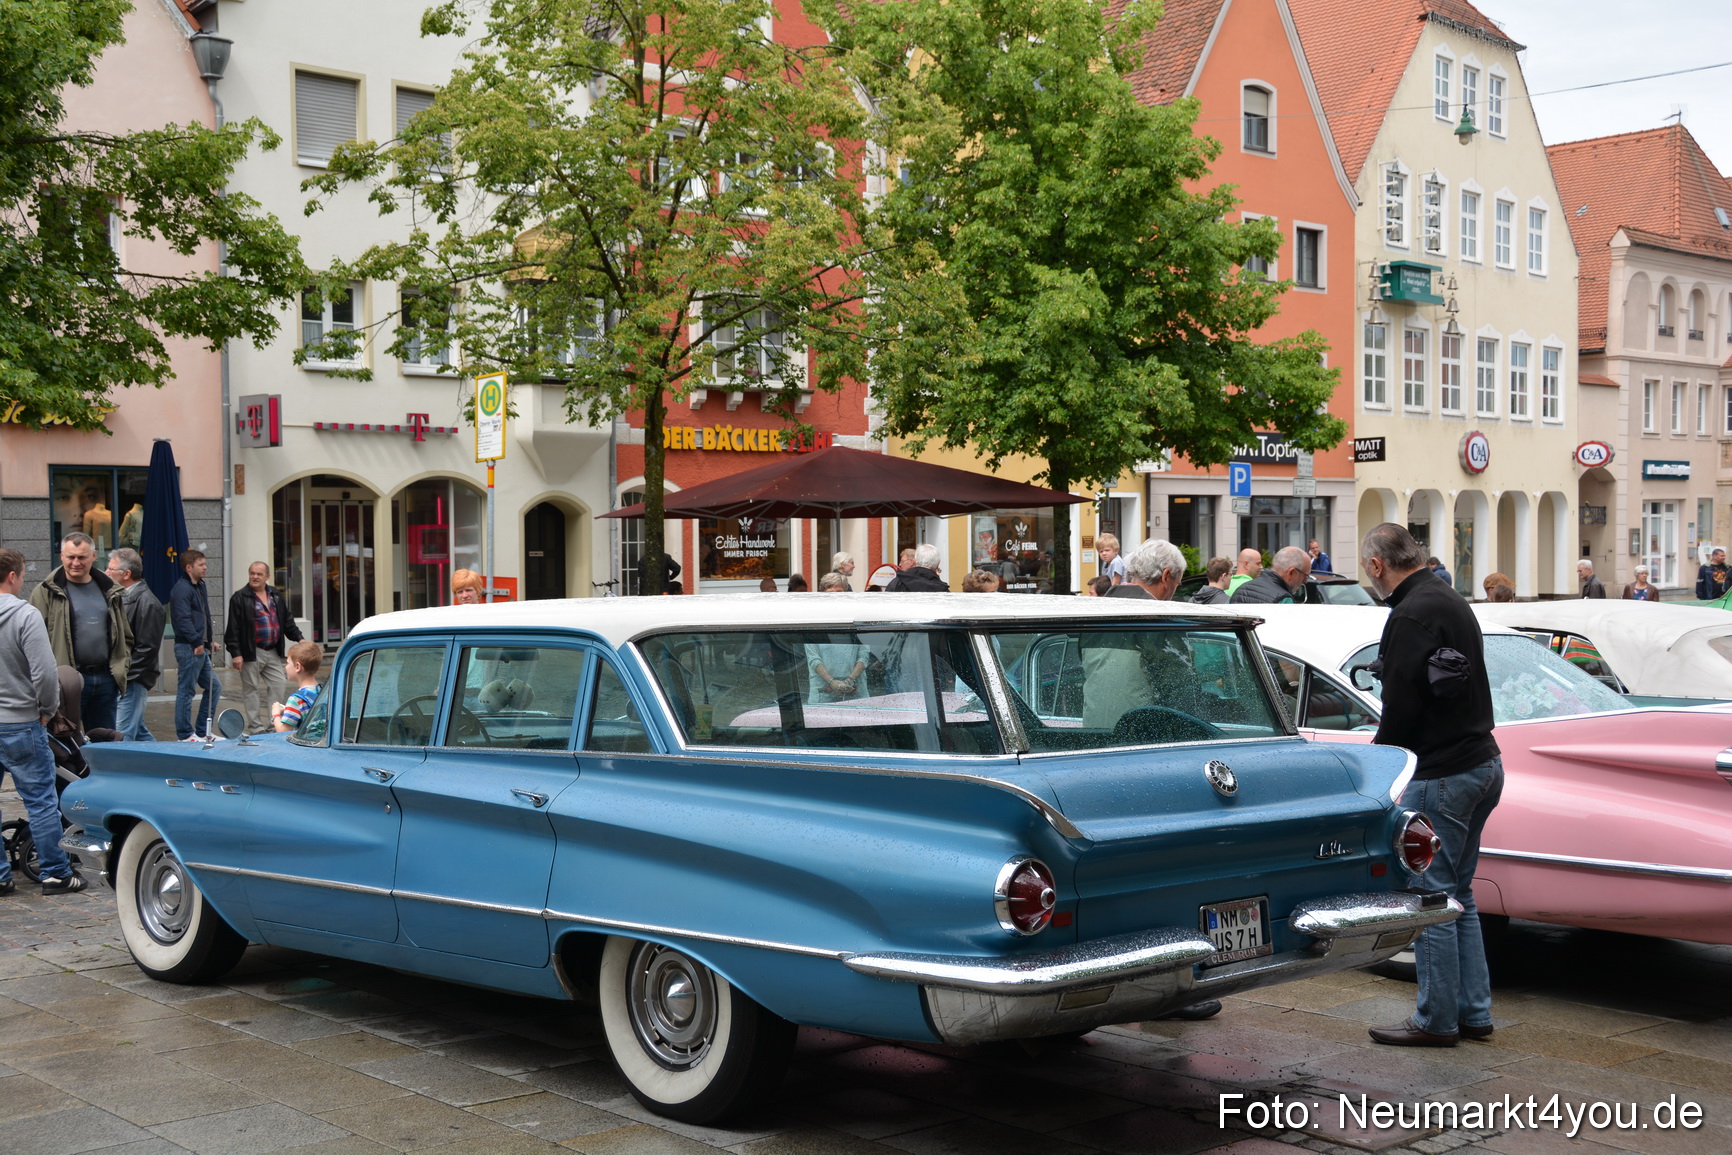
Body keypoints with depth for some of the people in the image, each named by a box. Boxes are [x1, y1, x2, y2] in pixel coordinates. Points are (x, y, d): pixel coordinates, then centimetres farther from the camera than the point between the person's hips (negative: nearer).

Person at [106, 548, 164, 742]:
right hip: (120, 679, 9)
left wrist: (123, 675, -17)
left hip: (133, 680, -9)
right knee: (139, 732, 16)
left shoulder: (147, 603, -15)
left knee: (122, 736, -10)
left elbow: (147, 649, -18)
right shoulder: (121, 596, 13)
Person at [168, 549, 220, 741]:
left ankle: (202, 731, 20)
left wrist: (209, 641, 18)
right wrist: (197, 642, -23)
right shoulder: (182, 589, -14)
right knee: (186, 691, -2)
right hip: (188, 648, -10)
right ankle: (185, 734, 4)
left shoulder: (200, 587, 17)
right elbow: (183, 619, -22)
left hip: (200, 648, 10)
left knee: (214, 687, 13)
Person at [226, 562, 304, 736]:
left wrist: (299, 638, 6)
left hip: (273, 652, 6)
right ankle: (256, 728, 7)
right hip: (252, 653, -6)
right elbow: (233, 628, -10)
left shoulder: (276, 595, 12)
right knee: (251, 690, 1)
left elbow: (287, 620, 18)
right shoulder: (240, 598, -6)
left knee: (279, 686, 3)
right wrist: (235, 653, -16)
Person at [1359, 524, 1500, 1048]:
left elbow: (1402, 706, -19)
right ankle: (1473, 1012, 21)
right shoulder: (1451, 601, 14)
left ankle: (1436, 1020, 7)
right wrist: (1387, 742, 18)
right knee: (1457, 896, 16)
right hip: (1481, 763, 10)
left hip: (1442, 776, -10)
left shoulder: (1412, 615, -17)